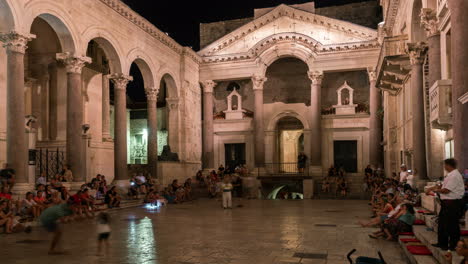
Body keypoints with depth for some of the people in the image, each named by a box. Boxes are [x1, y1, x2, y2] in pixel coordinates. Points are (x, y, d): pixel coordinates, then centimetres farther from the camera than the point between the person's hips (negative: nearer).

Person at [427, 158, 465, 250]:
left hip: (453, 204, -11)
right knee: (442, 223, 18)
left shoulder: (454, 176, -20)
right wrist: (431, 188, 11)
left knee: (452, 225, 1)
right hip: (447, 203, 11)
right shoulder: (450, 175, 12)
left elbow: (446, 190, -22)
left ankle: (453, 246, 13)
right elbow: (443, 185, 19)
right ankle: (442, 243, 30)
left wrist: (436, 190, -6)